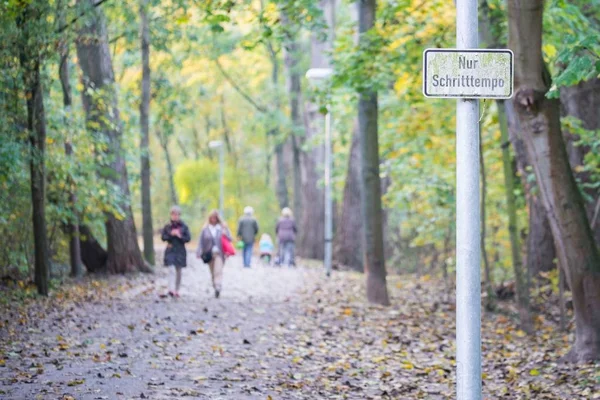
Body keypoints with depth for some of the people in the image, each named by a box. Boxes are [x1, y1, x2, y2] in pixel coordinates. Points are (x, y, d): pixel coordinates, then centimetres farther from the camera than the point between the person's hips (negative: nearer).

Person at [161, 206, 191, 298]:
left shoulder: (184, 227, 1)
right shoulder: (167, 226, 2)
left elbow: (188, 238, -1)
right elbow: (163, 237, 0)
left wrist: (180, 236, -17)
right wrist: (171, 234, -15)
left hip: (180, 252, 1)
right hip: (170, 251, -1)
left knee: (178, 271, 10)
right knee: (172, 270, -15)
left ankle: (176, 290, 21)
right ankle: (171, 289, -24)